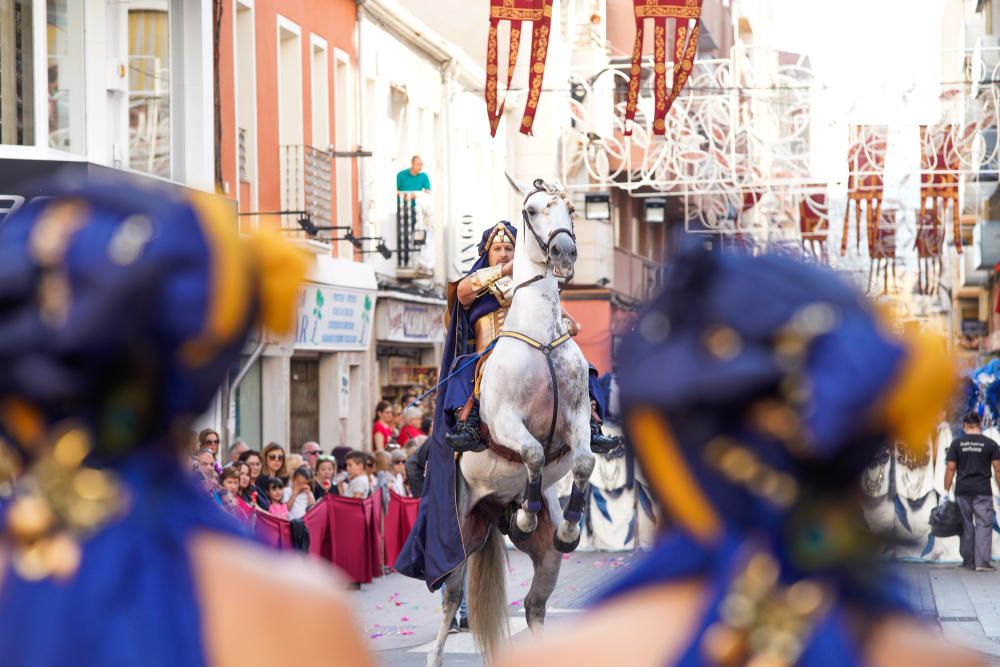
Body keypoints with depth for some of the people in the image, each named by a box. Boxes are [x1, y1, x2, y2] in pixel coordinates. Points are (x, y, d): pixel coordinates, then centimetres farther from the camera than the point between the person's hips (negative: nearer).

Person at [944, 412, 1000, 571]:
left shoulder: (957, 443, 2)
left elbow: (950, 468, -1)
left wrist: (946, 491, 4)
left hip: (962, 491, 2)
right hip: (983, 492, -2)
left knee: (966, 525, 10)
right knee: (984, 525, -2)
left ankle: (968, 561, 15)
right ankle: (982, 562, -11)